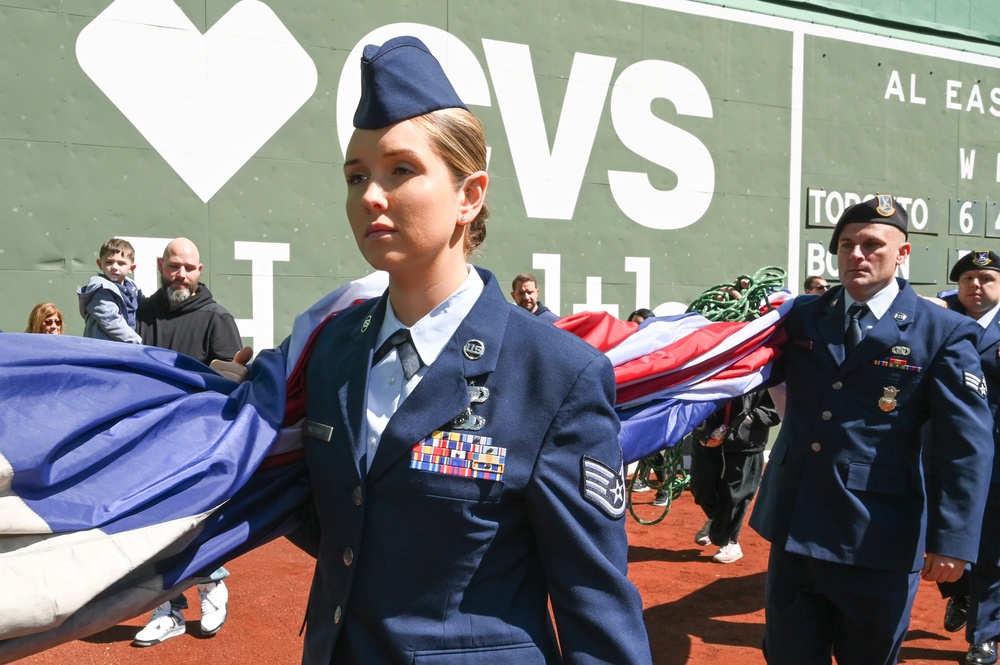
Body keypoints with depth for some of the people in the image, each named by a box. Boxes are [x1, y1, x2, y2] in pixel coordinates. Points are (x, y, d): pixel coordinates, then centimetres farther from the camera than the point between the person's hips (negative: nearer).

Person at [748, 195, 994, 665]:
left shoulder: (944, 333, -5)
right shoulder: (801, 316, 5)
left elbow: (967, 444, -8)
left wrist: (952, 540, -12)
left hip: (878, 538, -3)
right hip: (794, 526, 3)